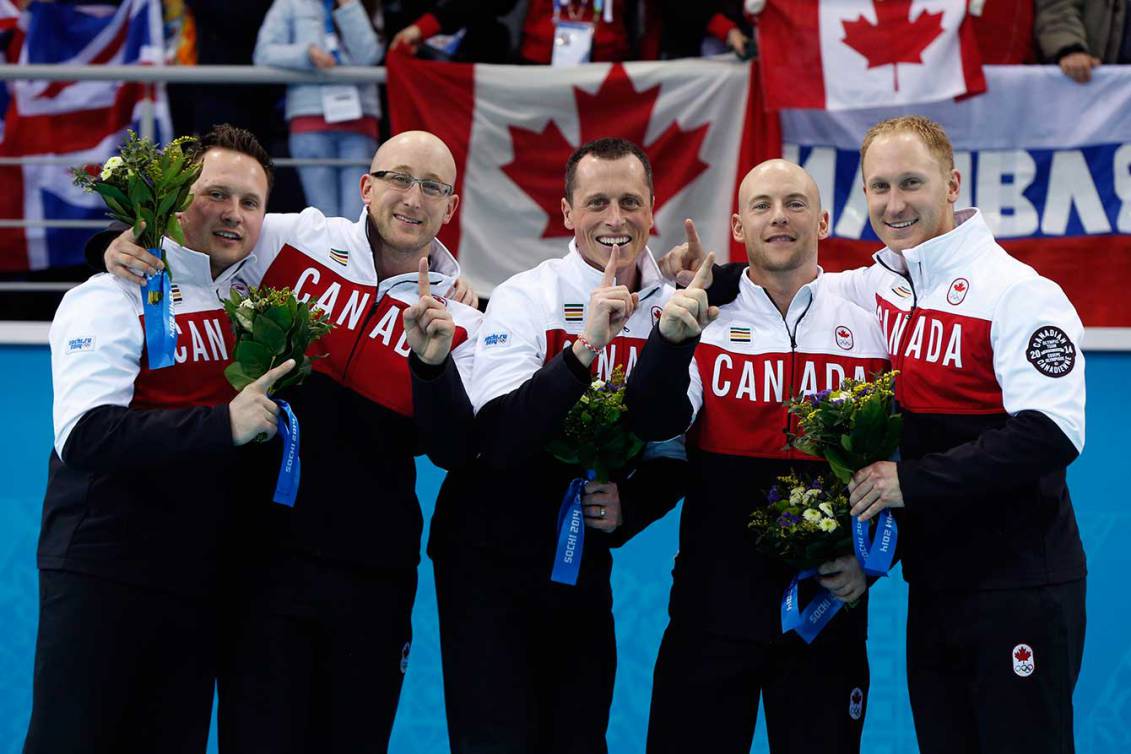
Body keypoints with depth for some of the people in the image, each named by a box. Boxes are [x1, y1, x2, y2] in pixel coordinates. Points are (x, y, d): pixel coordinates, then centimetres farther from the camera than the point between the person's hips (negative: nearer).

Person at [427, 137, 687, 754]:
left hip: (585, 563, 4)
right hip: (491, 560, -4)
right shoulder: (525, 300, -14)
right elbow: (499, 442, -28)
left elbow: (677, 455, 8)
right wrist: (585, 344, -34)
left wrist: (629, 507, -12)